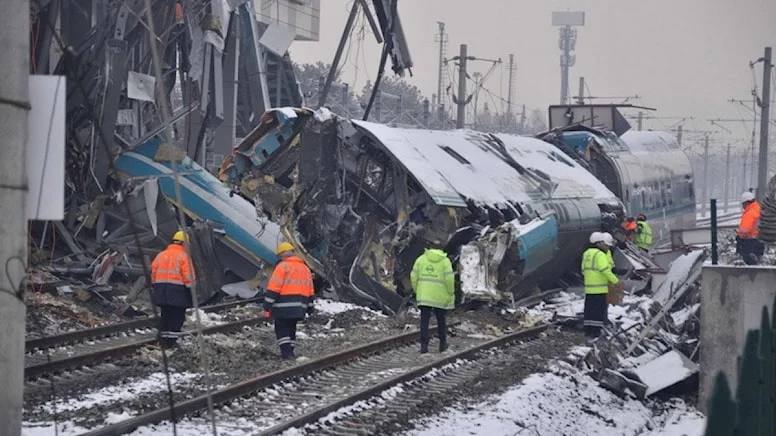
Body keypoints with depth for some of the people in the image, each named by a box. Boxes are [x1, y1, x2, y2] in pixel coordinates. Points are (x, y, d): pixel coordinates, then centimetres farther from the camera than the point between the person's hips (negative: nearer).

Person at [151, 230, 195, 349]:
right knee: (177, 316, 0)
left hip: (161, 289, 6)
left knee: (165, 314, 14)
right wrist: (190, 289, -6)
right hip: (177, 289, -6)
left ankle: (163, 340, 16)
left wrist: (156, 286, 19)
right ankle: (172, 340, -4)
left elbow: (153, 271, 13)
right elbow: (188, 276, -12)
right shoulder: (183, 256, -7)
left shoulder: (161, 255, 13)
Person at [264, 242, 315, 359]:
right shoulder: (305, 269, 16)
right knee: (291, 328, 18)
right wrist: (310, 309, 27)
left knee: (282, 329, -1)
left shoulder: (283, 266, -7)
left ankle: (287, 353, -11)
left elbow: (273, 288, -12)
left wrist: (267, 307, -11)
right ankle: (290, 352, 20)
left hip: (284, 307, -7)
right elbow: (310, 291, 21)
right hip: (299, 308, 7)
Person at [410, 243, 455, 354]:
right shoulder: (445, 261, -4)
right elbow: (449, 279, -12)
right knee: (441, 320, 16)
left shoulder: (421, 259, 3)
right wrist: (451, 293, 1)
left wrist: (417, 290, 11)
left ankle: (424, 344, -8)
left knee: (424, 320, 3)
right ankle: (442, 344, 26)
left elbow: (414, 276, 1)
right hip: (440, 297, -1)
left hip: (424, 296, 1)